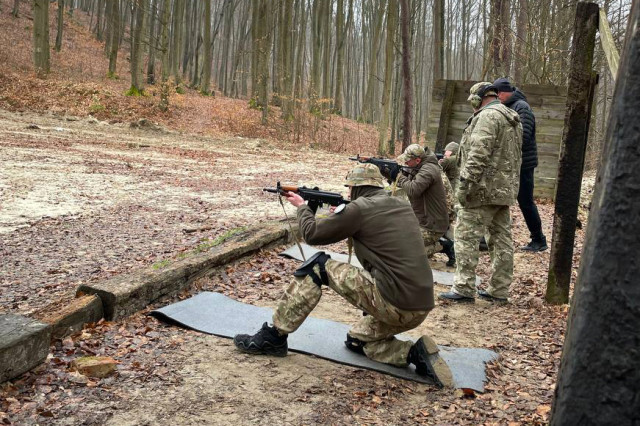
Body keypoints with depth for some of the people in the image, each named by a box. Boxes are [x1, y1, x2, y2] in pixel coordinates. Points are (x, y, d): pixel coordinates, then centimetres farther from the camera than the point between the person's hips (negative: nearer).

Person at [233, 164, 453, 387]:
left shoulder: (359, 208, -7)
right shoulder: (403, 206, 15)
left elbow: (311, 233, 4)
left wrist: (302, 206, 22)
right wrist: (342, 217, 26)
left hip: (392, 303, -8)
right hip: (420, 309, 8)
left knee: (317, 266, 1)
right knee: (356, 339, 29)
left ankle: (274, 337, 6)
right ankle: (413, 353, 6)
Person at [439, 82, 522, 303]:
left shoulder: (488, 116, -11)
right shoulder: (513, 119, 20)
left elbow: (478, 154, -21)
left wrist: (465, 182, -22)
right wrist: (510, 186, 21)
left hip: (485, 189, -10)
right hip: (505, 190, 10)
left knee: (466, 237, -6)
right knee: (501, 239, 10)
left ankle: (464, 289, -6)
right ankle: (499, 290, 16)